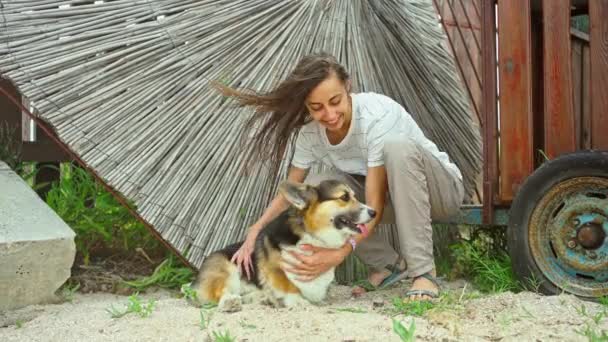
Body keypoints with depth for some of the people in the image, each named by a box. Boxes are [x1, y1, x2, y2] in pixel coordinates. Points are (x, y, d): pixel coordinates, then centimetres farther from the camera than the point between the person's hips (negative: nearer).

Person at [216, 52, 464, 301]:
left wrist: (340, 253, -47)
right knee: (313, 187, -20)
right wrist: (254, 232, -17)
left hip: (439, 190, -5)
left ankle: (423, 272, -30)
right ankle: (388, 265, -4)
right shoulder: (311, 131, -14)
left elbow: (374, 207, -34)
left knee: (398, 146, -38)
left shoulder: (378, 117, -33)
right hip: (393, 200, 5)